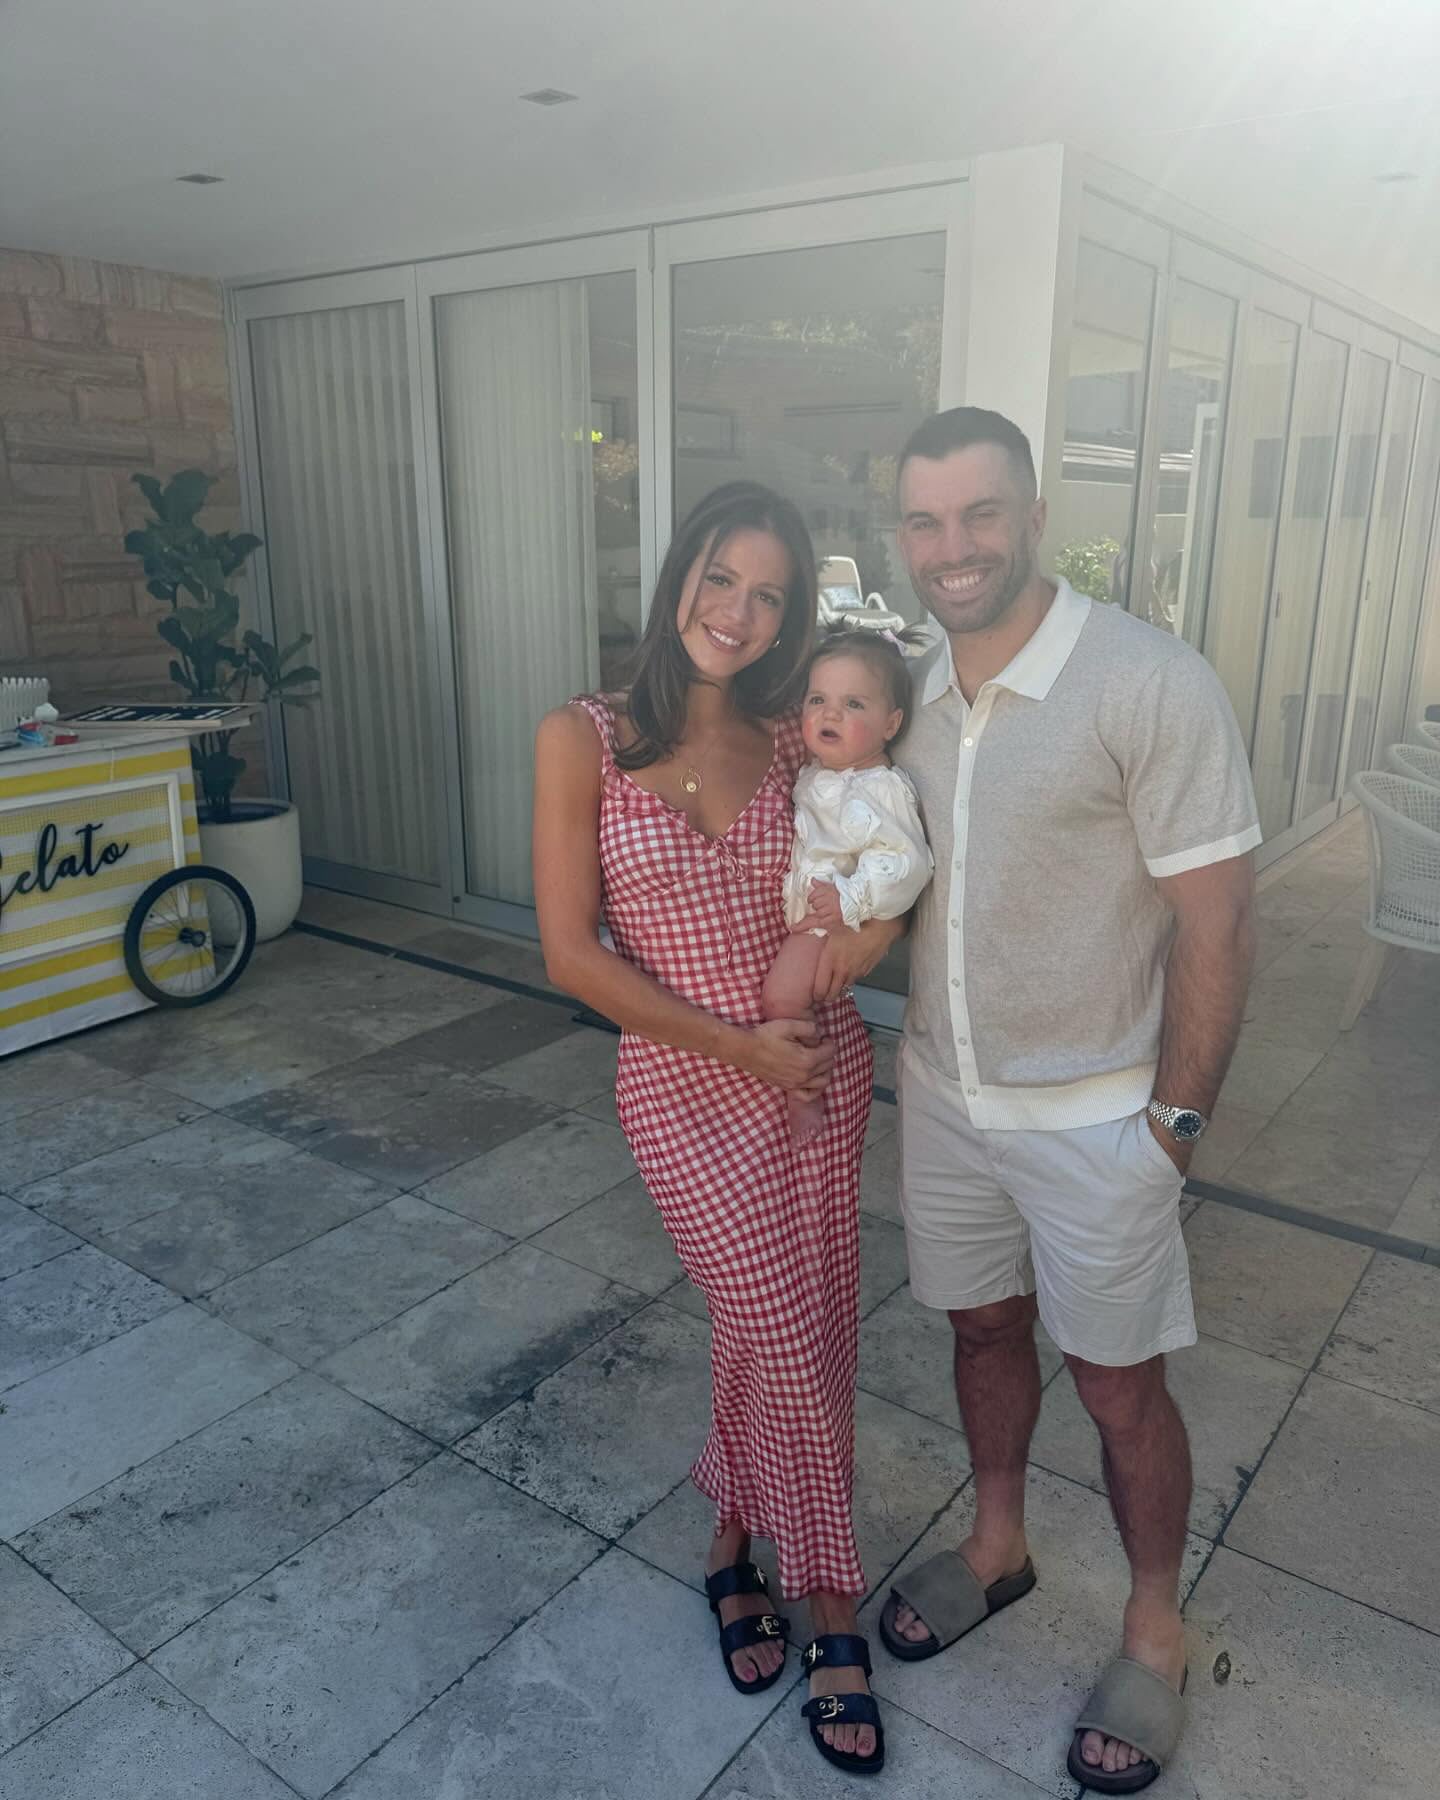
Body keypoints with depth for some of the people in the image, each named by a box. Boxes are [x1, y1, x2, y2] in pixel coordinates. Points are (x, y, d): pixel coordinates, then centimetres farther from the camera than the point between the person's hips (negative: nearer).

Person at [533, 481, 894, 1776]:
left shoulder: (796, 740, -1)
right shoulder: (584, 741, -10)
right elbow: (573, 953, -11)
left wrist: (882, 913, -11)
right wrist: (735, 1043, -14)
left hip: (820, 1070, 3)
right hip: (685, 1085, -3)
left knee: (789, 1331, 11)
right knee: (790, 1336, 0)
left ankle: (739, 1541, 40)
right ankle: (826, 1597, 29)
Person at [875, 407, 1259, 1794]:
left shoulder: (1151, 683, -19)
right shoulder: (911, 690, 1)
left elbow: (1215, 917, -16)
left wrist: (1175, 1117, -13)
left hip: (1094, 1115, -5)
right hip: (943, 1091, 5)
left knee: (1117, 1383, 11)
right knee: (984, 1327, 22)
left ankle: (1154, 1631, 38)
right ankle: (996, 1547, 48)